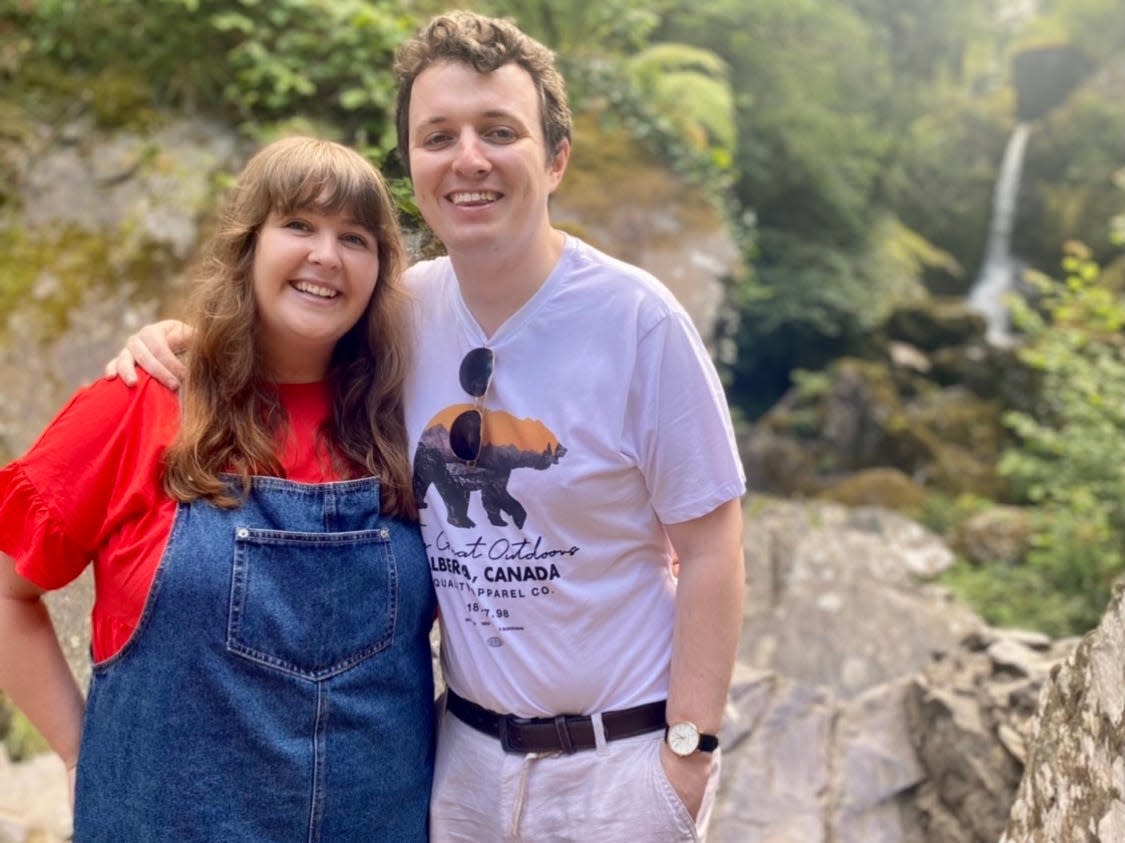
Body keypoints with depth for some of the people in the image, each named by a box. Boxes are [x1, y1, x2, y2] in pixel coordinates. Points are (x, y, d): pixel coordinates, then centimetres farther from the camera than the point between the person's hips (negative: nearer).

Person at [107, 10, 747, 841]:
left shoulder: (635, 316, -16)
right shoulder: (406, 309, -5)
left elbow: (711, 548, -12)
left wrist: (689, 750, -12)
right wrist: (183, 342, -5)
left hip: (618, 757, -3)